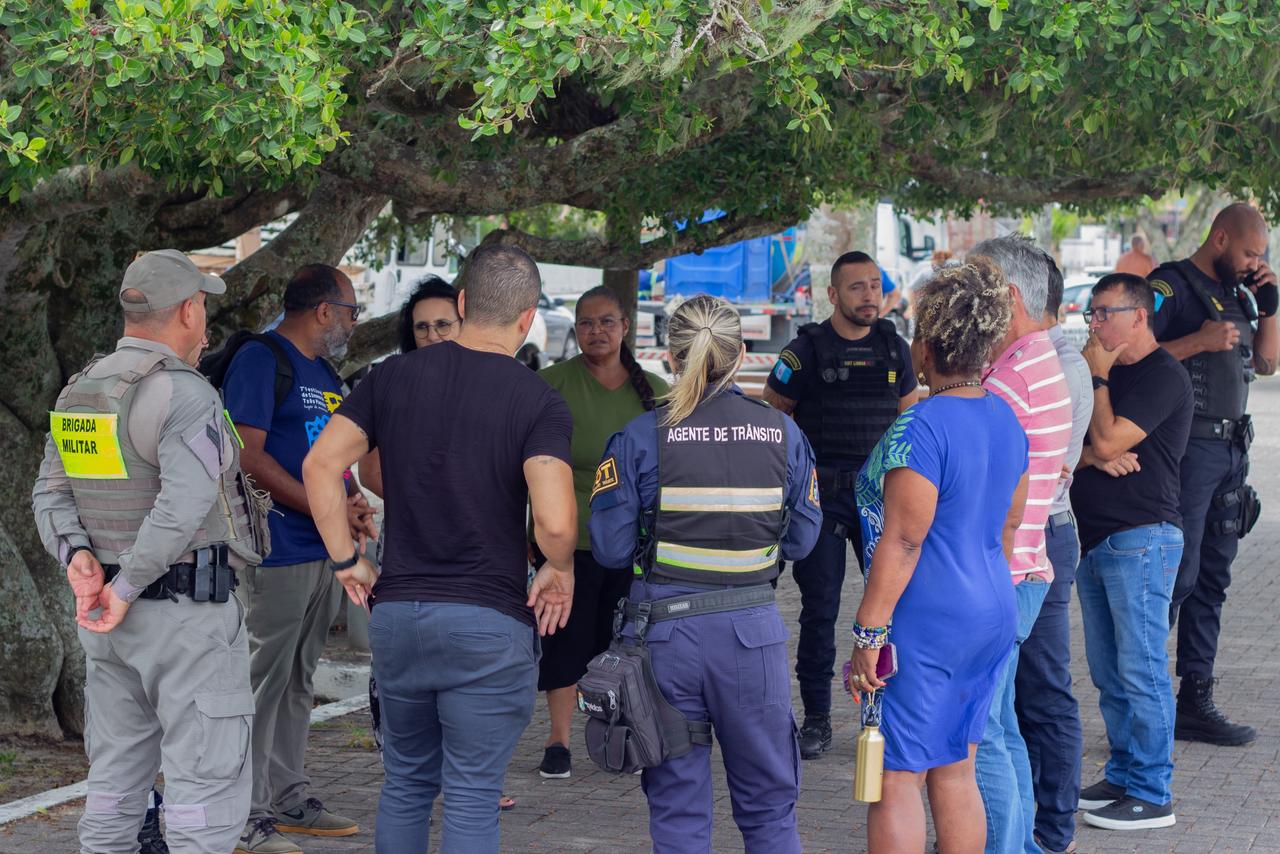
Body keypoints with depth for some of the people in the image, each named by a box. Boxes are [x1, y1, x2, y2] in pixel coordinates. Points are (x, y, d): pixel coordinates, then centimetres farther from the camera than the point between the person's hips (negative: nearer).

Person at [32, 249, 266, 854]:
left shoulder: (78, 392, 12)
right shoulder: (185, 394, -15)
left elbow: (50, 495, 9)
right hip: (187, 614, -8)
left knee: (115, 781, 15)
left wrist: (76, 554, -6)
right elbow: (182, 505, -25)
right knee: (208, 782, -5)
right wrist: (127, 589, -18)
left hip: (106, 619, 8)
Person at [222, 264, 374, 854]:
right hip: (278, 554, -9)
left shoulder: (324, 373, 19)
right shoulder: (260, 360, -11)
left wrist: (356, 508, 3)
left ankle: (290, 800, 22)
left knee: (299, 681, 14)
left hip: (326, 553, 9)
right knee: (263, 680, -7)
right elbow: (249, 456, -19)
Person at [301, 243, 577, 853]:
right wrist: (560, 571, -1)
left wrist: (346, 560, 6)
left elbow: (320, 466, -1)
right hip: (489, 621, -4)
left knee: (406, 784, 19)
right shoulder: (538, 401, -9)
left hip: (396, 613, 4)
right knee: (471, 799, 2)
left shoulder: (395, 376, 4)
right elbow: (555, 521, -21)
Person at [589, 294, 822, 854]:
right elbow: (800, 540, 5)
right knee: (768, 804, 14)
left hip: (666, 630, -1)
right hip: (752, 629, 1)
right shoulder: (783, 434, -2)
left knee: (677, 807, 10)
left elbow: (610, 548, -7)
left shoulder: (641, 437, -8)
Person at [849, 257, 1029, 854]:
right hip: (992, 615, 9)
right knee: (954, 771, 16)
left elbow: (902, 542, -20)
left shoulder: (920, 427, -18)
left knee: (896, 779, -1)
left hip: (926, 625, -9)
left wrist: (869, 632, -17)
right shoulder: (1005, 418, 9)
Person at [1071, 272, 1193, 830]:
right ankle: (1123, 777, 20)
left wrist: (1096, 376, -8)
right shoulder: (1107, 374, 19)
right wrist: (1090, 456, -9)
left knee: (1140, 670, -8)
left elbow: (1108, 440, -19)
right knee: (1108, 673, 12)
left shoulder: (1162, 376, -10)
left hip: (1140, 538, -9)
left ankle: (1152, 795, -4)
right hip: (1093, 538, 9)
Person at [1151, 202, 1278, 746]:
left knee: (1213, 578, 9)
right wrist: (1199, 341, -20)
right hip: (1187, 449, -8)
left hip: (1232, 450, 8)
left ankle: (1195, 701, 13)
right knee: (1178, 574, -9)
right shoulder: (1170, 287, -8)